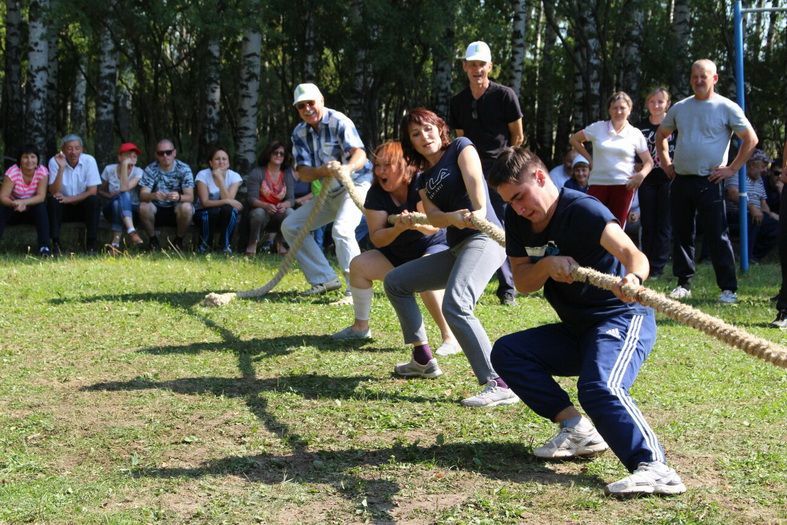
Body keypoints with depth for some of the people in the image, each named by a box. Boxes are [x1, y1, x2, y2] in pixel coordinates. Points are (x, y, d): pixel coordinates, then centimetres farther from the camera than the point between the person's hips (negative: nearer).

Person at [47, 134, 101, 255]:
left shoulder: (89, 160, -12)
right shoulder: (54, 162, -13)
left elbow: (93, 191, -15)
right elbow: (54, 192, -21)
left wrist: (69, 199, -25)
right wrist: (61, 169, -32)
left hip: (84, 206, 0)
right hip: (63, 208, 0)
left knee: (93, 200, -29)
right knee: (52, 201, -29)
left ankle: (91, 245, -19)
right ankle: (55, 244, -21)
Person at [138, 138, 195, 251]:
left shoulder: (184, 169, -11)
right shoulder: (150, 169, -9)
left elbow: (190, 196, -19)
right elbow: (143, 195, -19)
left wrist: (179, 197, -44)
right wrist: (153, 196, -43)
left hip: (176, 209, -1)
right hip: (157, 209, 1)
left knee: (186, 207, -33)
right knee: (144, 206, -30)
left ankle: (179, 239, -7)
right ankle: (153, 239, -5)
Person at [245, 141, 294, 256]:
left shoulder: (287, 175, 4)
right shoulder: (257, 172, -5)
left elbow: (291, 199, -5)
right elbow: (252, 199, -14)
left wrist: (284, 205, -31)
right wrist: (266, 206, -35)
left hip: (279, 213, 3)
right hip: (260, 209, -2)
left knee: (290, 212, -31)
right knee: (259, 212, -38)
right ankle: (252, 243, -10)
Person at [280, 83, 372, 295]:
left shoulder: (339, 122, -18)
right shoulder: (299, 133, -1)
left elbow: (360, 154, -32)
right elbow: (302, 172, -11)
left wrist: (348, 167, -56)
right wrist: (323, 171, -34)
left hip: (356, 184, -8)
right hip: (328, 192, 8)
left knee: (341, 229, -33)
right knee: (290, 226, 7)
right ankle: (324, 279, 11)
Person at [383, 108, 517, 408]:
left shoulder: (460, 147, 4)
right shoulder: (424, 181, 20)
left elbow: (474, 178, -17)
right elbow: (434, 217, 1)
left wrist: (478, 211, -38)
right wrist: (454, 218, -24)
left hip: (483, 239, -9)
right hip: (457, 248, 9)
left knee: (454, 306, -32)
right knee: (395, 281, 17)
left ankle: (500, 386, -38)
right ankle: (423, 360, 22)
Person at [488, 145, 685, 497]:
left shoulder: (581, 210, -21)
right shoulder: (518, 220, 1)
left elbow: (630, 253, -37)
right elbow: (522, 282, 2)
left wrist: (633, 278, -61)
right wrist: (547, 265, -21)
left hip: (622, 319, -8)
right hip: (576, 330, 9)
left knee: (599, 388, -34)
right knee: (506, 352, -3)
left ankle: (655, 468, -41)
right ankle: (578, 431, -5)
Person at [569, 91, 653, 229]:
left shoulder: (635, 134, 5)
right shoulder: (598, 128, 4)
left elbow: (649, 162, 8)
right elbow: (574, 139, 14)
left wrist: (642, 174, -12)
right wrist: (589, 159, 7)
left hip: (623, 186, 0)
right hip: (598, 184, 0)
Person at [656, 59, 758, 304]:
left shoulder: (726, 108, -2)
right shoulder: (680, 108, 12)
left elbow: (751, 139, -4)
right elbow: (661, 135, 26)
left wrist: (732, 168, -8)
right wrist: (665, 163, 15)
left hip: (709, 182, -5)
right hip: (680, 181, 5)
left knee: (717, 236, -6)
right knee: (681, 235, 8)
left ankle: (728, 288, -2)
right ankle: (683, 284, 18)